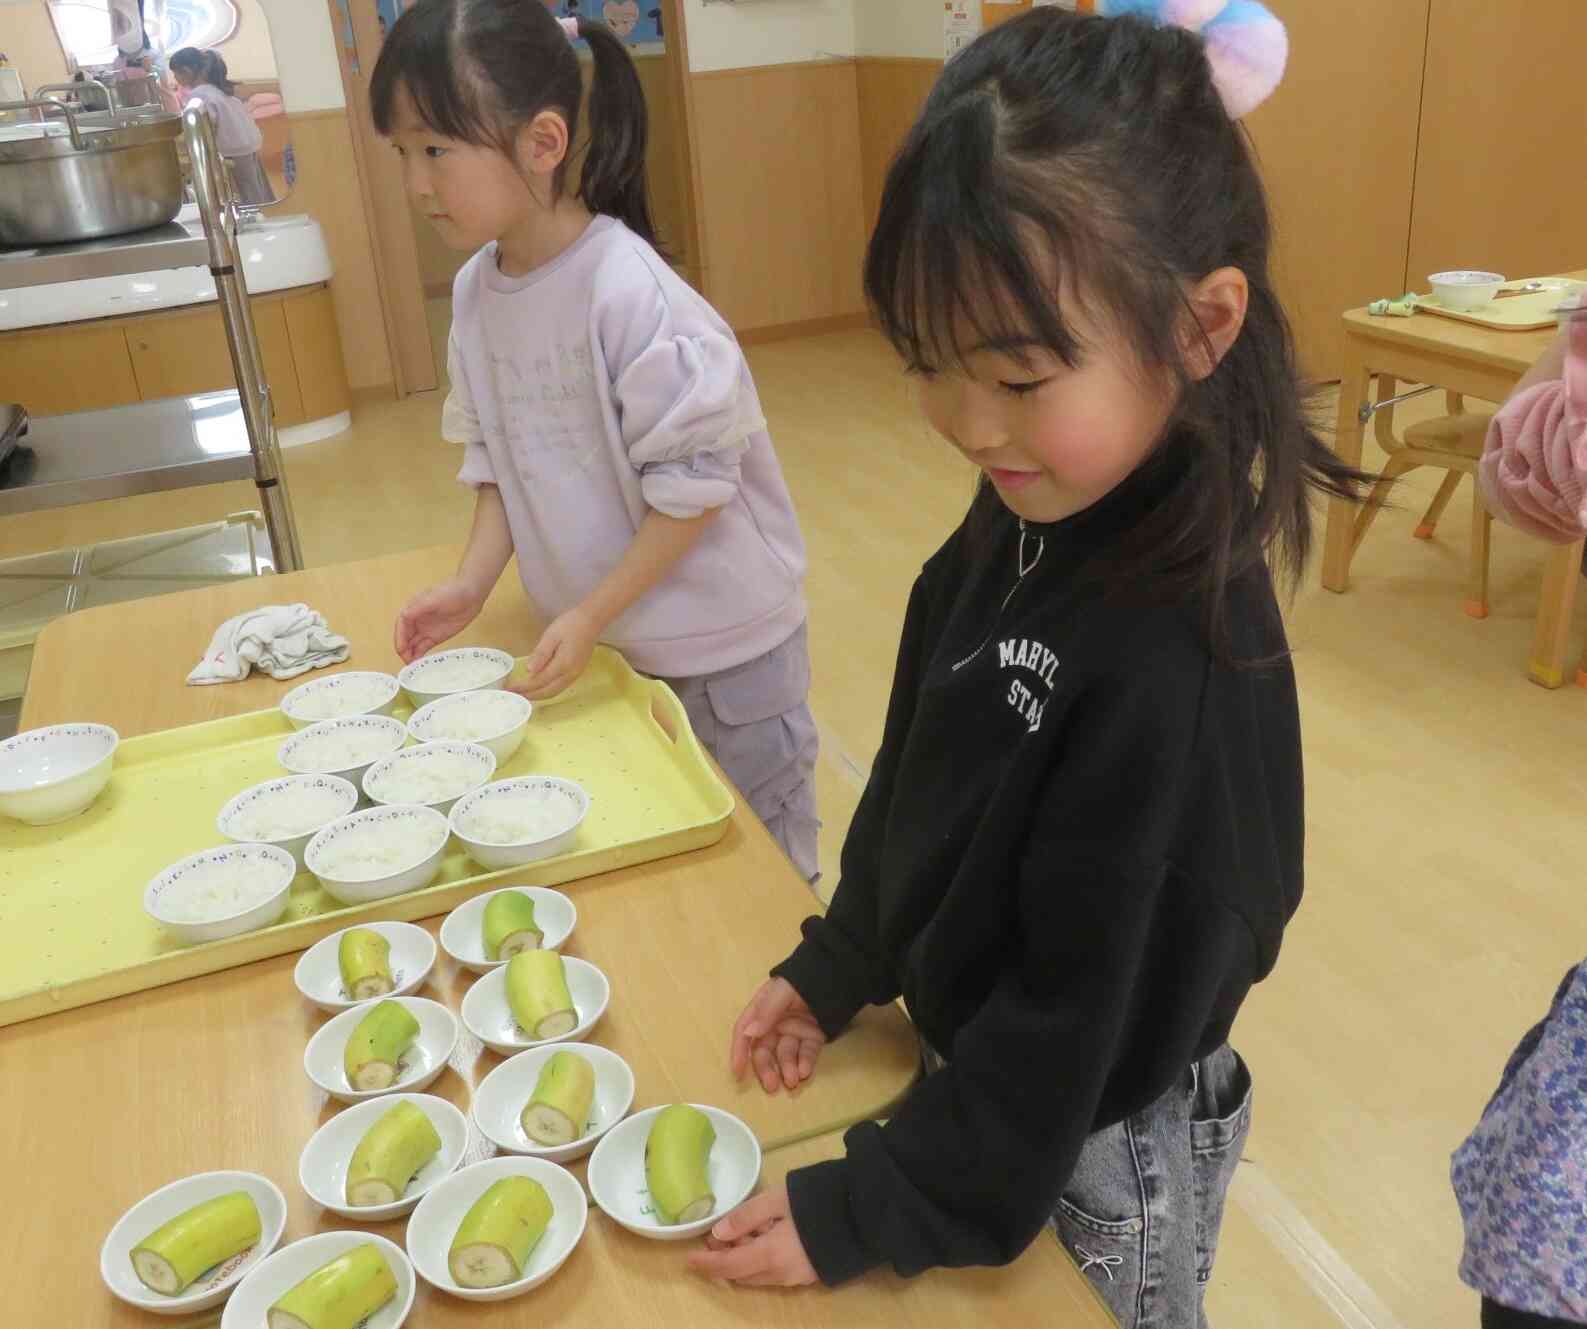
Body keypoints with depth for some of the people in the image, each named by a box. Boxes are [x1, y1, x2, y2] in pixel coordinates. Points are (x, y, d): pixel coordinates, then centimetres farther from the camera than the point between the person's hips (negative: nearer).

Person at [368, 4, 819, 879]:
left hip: (715, 634, -6)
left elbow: (693, 484, -22)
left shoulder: (627, 291, -25)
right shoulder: (476, 288, -3)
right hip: (603, 633, 7)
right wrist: (473, 583, -5)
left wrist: (590, 617, -20)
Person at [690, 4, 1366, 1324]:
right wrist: (837, 963, 5)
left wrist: (864, 1211, -19)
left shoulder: (1180, 664, -34)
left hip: (1092, 1143, -6)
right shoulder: (1028, 514, -11)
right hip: (972, 1048, 6)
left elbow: (1092, 1012, -26)